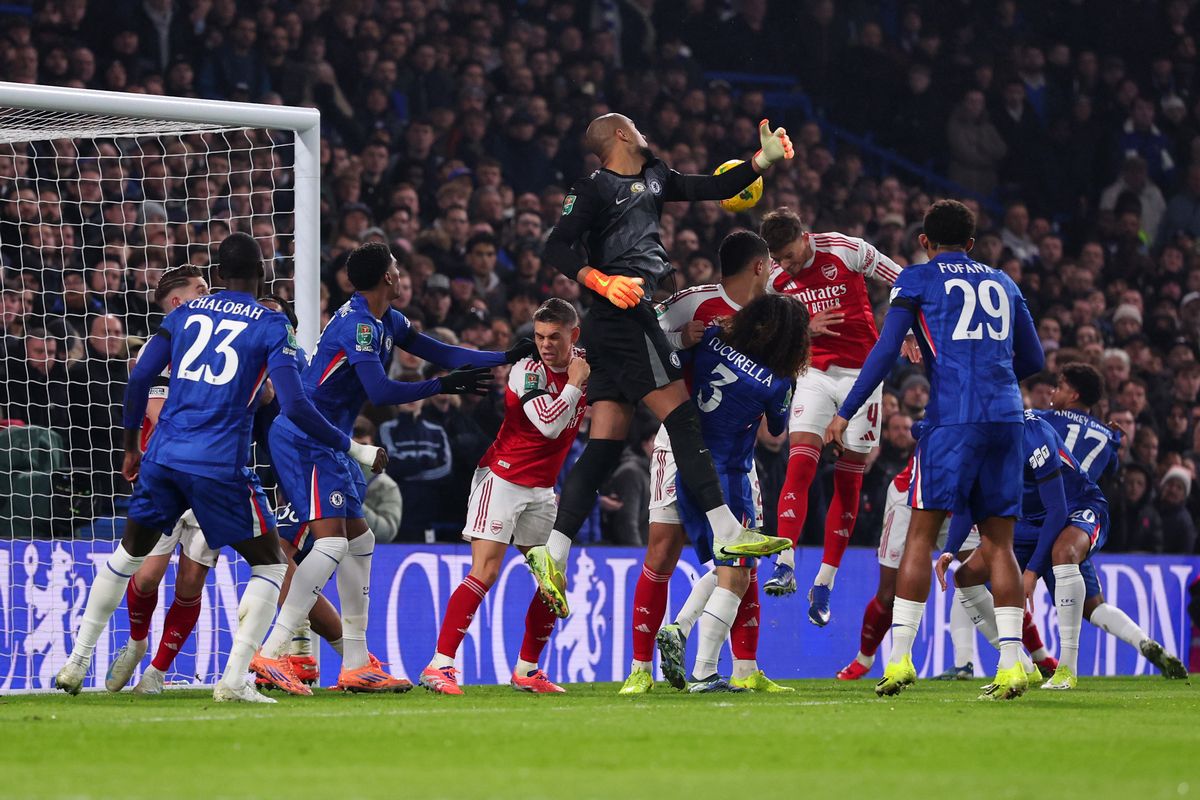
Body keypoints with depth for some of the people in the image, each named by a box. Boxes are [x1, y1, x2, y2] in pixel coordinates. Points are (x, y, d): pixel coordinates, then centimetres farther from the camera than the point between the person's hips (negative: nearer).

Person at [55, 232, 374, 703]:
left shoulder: (185, 314, 13)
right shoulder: (271, 326, 0)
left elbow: (139, 379, 7)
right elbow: (295, 407, -10)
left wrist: (131, 448, 20)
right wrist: (353, 449, -1)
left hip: (163, 456, 5)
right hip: (221, 466, -5)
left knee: (129, 554, 24)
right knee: (269, 566, 9)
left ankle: (76, 664, 25)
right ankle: (233, 681, -5)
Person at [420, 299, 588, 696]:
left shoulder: (583, 363, 4)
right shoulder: (527, 370, -17)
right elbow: (549, 425, -27)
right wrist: (575, 383, -18)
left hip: (541, 490, 7)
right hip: (503, 479, -7)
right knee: (485, 573, -17)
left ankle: (526, 670, 15)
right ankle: (438, 666, -19)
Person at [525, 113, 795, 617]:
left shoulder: (654, 179, 20)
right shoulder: (595, 188, -3)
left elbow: (715, 189, 21)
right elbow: (556, 249, -10)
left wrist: (763, 160, 10)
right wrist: (602, 282, -23)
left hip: (621, 324, 9)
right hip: (624, 316, -9)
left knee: (604, 448, 3)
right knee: (682, 418, -11)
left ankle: (553, 553, -3)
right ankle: (727, 532, -14)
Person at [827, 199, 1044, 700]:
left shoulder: (917, 279, 8)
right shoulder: (1003, 283, 21)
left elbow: (886, 350, -2)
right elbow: (1033, 360, 24)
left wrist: (845, 413, 0)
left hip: (953, 419, -4)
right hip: (1007, 418, 4)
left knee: (921, 534, 0)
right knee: (998, 542, 6)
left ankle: (899, 657, -7)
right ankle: (1011, 663, -4)